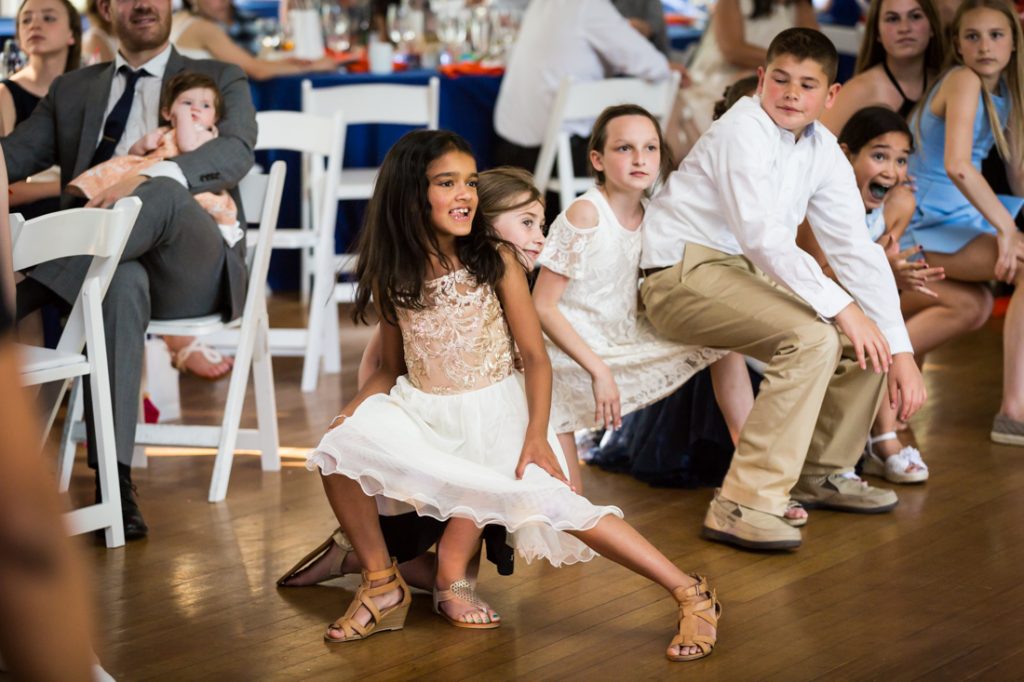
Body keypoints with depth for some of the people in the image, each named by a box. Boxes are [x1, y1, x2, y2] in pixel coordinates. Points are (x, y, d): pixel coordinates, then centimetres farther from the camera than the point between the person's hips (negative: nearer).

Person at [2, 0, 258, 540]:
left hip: (191, 273, -2)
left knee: (163, 193, -36)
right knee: (122, 282, -37)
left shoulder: (220, 80, 14)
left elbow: (236, 152, -7)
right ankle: (114, 481, -45)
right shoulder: (72, 90, 25)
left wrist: (146, 177, -27)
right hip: (107, 260, 2)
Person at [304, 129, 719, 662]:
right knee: (339, 449, -26)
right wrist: (348, 413, -7)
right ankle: (382, 587, -3)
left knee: (551, 500, -30)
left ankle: (690, 595, -26)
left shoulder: (496, 263, -6)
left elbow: (535, 358, -4)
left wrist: (536, 435, -17)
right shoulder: (392, 278, 2)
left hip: (493, 416, -3)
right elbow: (392, 369, 11)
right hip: (420, 416, 3)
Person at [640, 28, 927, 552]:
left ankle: (822, 473, 21)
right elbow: (764, 236, -29)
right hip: (683, 275, -8)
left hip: (746, 273, 8)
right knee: (812, 338, -28)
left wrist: (900, 352, -5)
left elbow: (856, 249, 2)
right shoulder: (743, 131, -18)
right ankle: (741, 505, -29)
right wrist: (841, 307, -32)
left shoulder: (823, 150, 5)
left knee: (867, 336, 2)